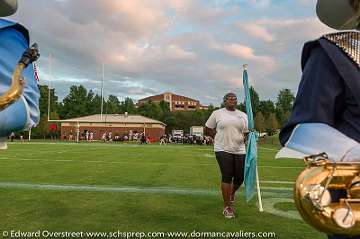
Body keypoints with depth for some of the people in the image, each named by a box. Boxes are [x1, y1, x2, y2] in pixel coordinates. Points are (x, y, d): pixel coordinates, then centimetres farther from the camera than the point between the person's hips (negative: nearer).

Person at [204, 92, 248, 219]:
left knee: (240, 177, 7)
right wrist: (219, 136, 1)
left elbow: (246, 133, 19)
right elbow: (207, 130, 8)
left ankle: (232, 193, 42)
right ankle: (227, 207, 8)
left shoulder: (243, 115, 13)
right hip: (223, 150, -4)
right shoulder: (217, 113, 2)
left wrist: (246, 138, -3)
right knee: (227, 177, -5)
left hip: (239, 150, 4)